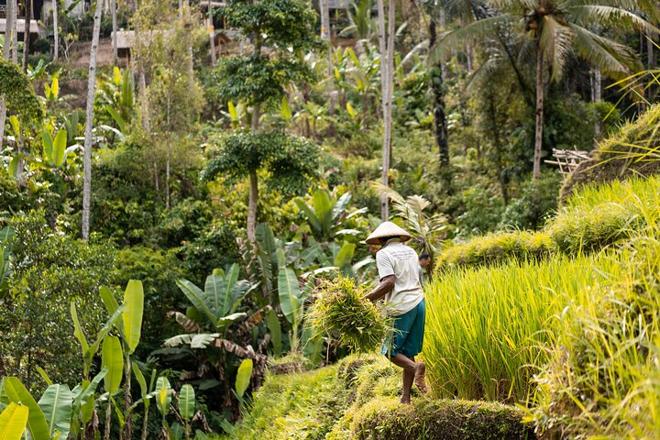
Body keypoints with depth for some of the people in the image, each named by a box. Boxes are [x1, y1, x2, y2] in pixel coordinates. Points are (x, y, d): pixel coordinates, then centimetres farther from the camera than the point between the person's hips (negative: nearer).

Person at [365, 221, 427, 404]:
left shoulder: (384, 254, -6)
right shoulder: (410, 251, 16)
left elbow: (389, 282, -18)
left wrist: (366, 299, -17)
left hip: (401, 307, -7)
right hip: (419, 302, 7)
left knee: (391, 351, 2)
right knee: (408, 352, 10)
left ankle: (416, 368, -25)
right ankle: (406, 397, 7)